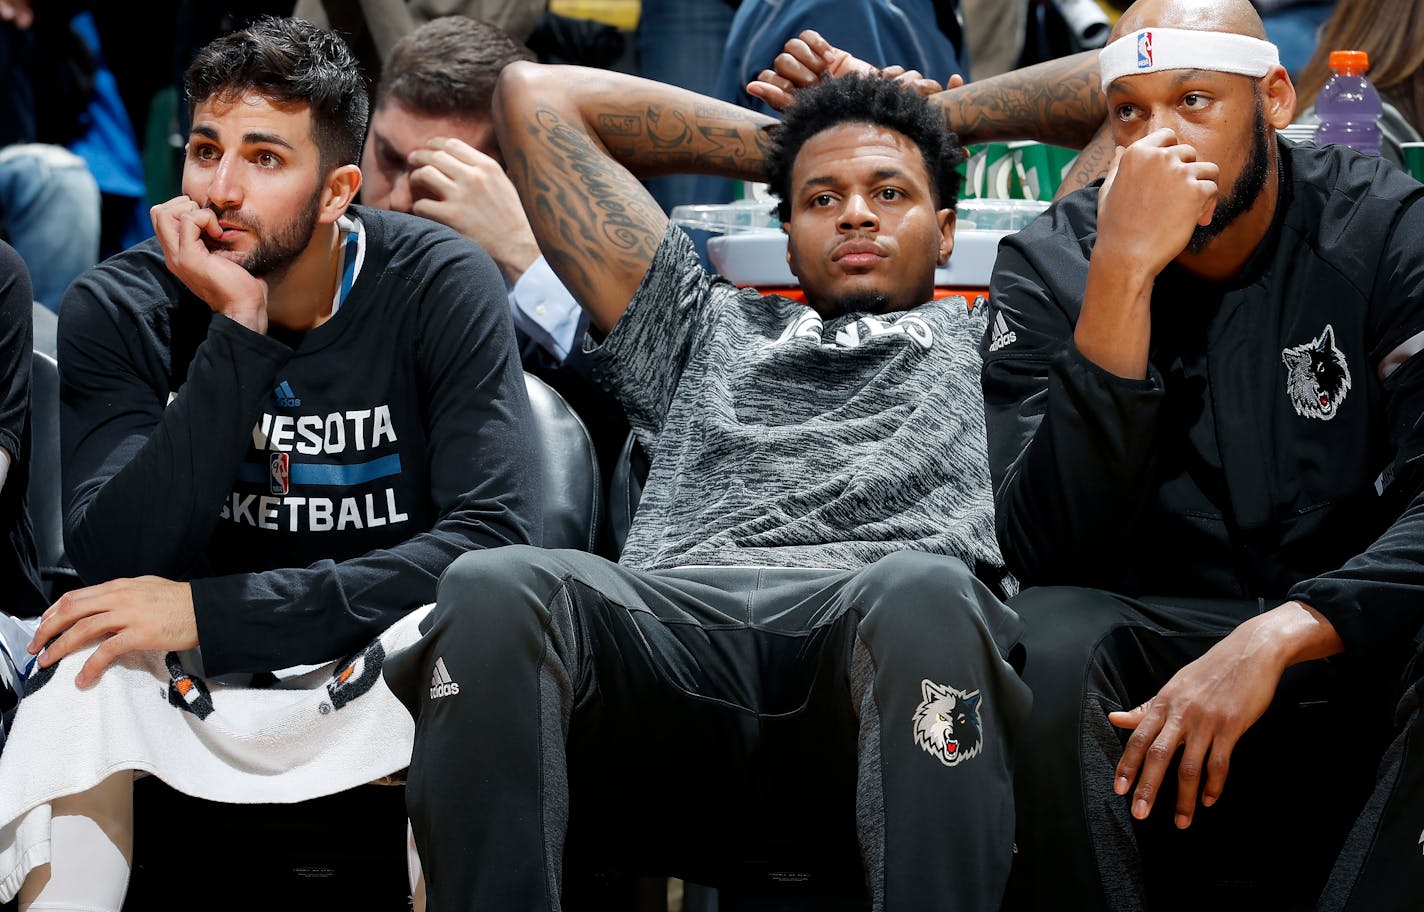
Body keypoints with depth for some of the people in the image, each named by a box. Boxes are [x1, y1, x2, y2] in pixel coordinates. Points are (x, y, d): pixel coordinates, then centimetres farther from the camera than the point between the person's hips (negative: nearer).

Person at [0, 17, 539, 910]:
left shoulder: (441, 285, -11)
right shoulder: (116, 309, -7)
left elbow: (495, 537, -22)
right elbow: (120, 563, -18)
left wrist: (213, 611, -27)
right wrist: (237, 335, -26)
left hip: (389, 670, -1)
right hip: (201, 698, 1)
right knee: (89, 664, -30)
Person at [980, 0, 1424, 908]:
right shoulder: (1048, 268, -2)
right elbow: (1047, 551, -16)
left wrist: (1277, 636, -33)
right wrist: (1123, 275, -23)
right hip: (1156, 657, 0)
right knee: (1043, 648, -32)